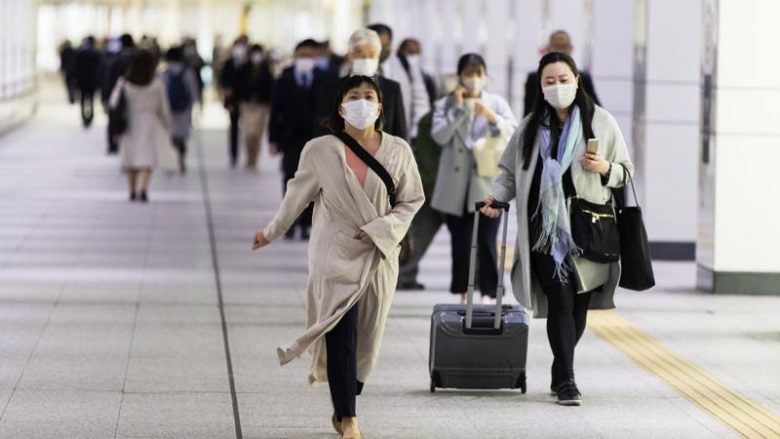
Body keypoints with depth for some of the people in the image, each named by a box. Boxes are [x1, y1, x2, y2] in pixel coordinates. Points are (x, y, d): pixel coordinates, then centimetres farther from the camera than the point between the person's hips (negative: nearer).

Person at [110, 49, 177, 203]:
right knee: (148, 158, -2)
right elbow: (163, 109, -1)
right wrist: (167, 127, 13)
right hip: (150, 123, -2)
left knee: (131, 160, 15)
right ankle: (143, 188, -22)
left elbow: (114, 104, -5)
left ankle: (133, 191, 20)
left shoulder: (124, 83, -5)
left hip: (130, 124, 2)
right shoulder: (157, 85, -7)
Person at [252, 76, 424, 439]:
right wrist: (271, 232, 20)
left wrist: (381, 229, -10)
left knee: (366, 340, 8)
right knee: (341, 337, -11)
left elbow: (412, 200, 5)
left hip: (378, 257, 2)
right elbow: (298, 195, 10)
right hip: (335, 255, -2)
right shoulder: (319, 151, -4)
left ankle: (342, 406, 30)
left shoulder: (398, 151, -2)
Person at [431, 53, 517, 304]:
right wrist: (458, 108, -11)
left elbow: (514, 133, -4)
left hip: (487, 186, -1)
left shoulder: (497, 104, 9)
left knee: (486, 242, -9)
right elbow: (439, 136, -7)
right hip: (456, 187, 1)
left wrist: (492, 117, -20)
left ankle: (488, 295, -7)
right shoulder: (445, 105, 8)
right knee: (460, 243, 5)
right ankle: (463, 296, 13)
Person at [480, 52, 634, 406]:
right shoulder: (531, 127, 10)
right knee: (560, 301, -10)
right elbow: (512, 171, 14)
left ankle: (560, 373, 24)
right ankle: (566, 381, -11)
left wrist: (605, 169, -12)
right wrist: (496, 196, -4)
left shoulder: (601, 122, 6)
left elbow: (625, 173, 9)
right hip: (545, 228, 0)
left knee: (579, 305, 6)